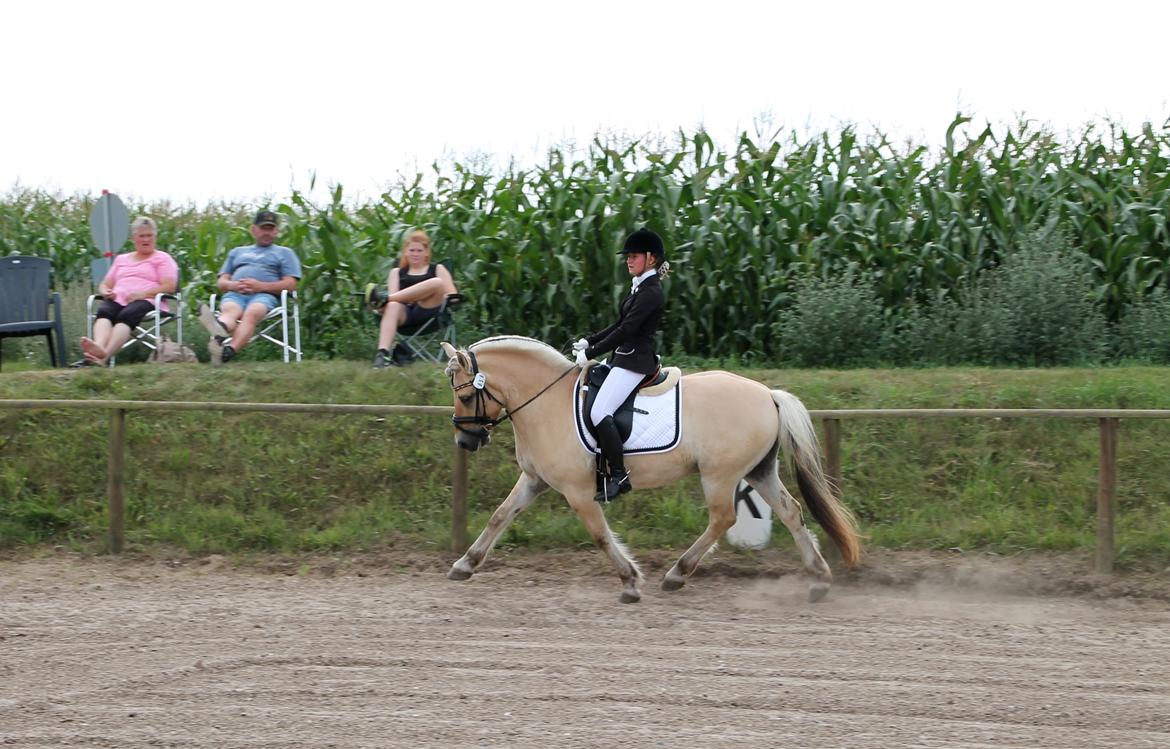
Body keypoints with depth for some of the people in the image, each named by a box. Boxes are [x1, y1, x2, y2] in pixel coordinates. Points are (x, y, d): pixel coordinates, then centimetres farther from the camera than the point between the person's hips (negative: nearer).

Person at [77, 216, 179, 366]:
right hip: (117, 300, 4)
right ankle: (99, 347, -63)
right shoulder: (121, 259, 34)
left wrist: (143, 293, -12)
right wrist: (106, 292, 2)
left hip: (146, 301, -4)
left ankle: (104, 354, -64)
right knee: (104, 311, -33)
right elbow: (104, 285, 30)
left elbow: (169, 286, 2)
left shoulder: (162, 258, 18)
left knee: (126, 315, -38)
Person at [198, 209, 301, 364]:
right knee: (230, 311, -38)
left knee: (251, 314, -40)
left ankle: (228, 351, -69)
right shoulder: (237, 252, 37)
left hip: (264, 295, -2)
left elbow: (290, 284, 11)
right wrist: (233, 285, 1)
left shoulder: (284, 253, 27)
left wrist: (260, 286, -5)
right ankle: (220, 331, -77)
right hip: (235, 294, 2)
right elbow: (221, 282, 28)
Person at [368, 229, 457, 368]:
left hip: (427, 312, 0)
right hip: (405, 312, 0)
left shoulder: (437, 269, 25)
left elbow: (452, 295, 13)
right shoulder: (397, 272, 27)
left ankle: (383, 300, -33)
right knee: (393, 306, -37)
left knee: (437, 283, -30)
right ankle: (382, 354, -58)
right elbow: (393, 295, 10)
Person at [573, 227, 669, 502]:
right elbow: (620, 325, 21)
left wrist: (591, 353, -18)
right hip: (624, 358, 11)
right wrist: (588, 341, 12)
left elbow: (626, 330, -21)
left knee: (599, 413, -22)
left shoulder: (651, 293, -16)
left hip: (635, 362, -11)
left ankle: (619, 476, -19)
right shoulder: (641, 288, 15)